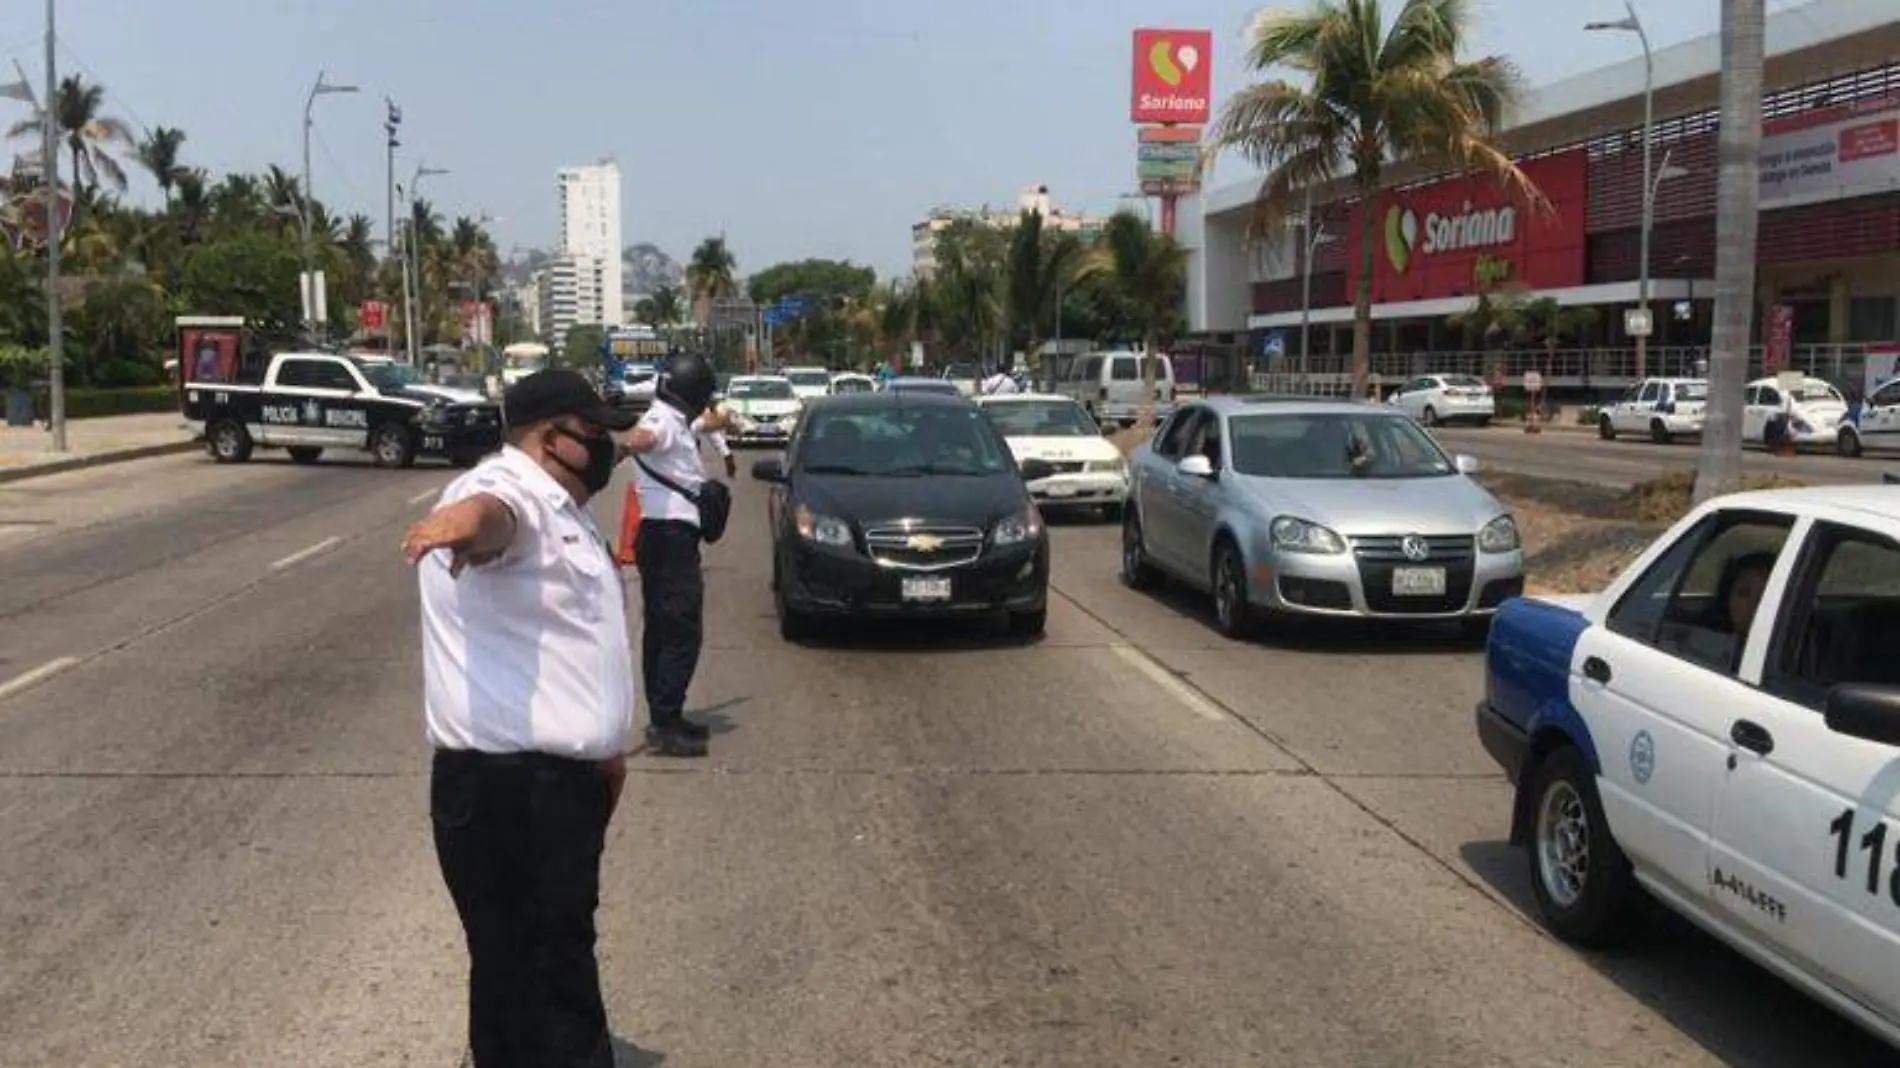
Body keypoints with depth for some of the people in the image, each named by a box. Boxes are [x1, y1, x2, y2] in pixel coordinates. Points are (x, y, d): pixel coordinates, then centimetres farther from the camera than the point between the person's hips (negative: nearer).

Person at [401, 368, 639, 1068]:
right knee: (525, 977, -4)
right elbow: (492, 512, -42)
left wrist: (600, 743, 33)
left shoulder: (559, 510, 18)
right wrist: (466, 517, -65)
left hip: (558, 775, 10)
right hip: (506, 786, -10)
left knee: (559, 959, 23)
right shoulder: (513, 491, -15)